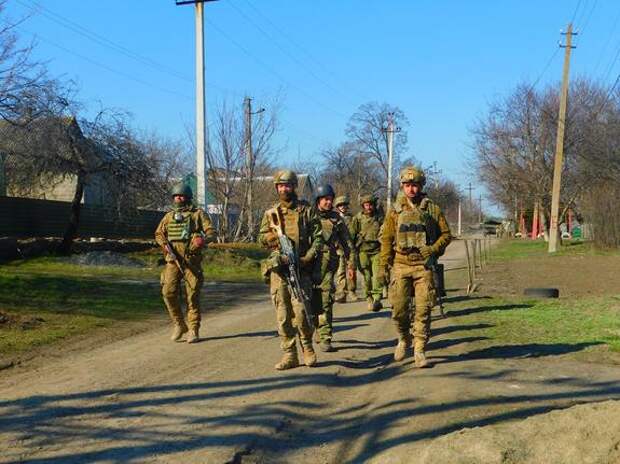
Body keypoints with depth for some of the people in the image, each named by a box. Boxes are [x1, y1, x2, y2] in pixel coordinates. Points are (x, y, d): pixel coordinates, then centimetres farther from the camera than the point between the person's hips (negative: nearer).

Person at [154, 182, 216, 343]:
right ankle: (179, 324, 8)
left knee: (193, 296, -2)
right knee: (169, 292, -10)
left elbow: (211, 232, -1)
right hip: (172, 260, 3)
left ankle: (193, 330, 8)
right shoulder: (169, 216, 16)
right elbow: (158, 234, 21)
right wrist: (164, 243, 0)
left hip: (192, 261, -2)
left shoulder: (198, 214, 6)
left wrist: (203, 240, -22)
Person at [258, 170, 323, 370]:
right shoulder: (270, 213, 13)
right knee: (283, 315, 4)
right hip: (278, 270, 3)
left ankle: (307, 347, 10)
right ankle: (289, 355, 12)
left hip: (300, 269, -3)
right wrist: (274, 236, -7)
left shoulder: (307, 210, 5)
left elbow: (318, 238, 2)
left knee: (301, 311, -13)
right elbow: (261, 238, 15)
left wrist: (307, 258, -12)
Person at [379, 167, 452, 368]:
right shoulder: (395, 210, 7)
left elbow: (446, 234, 9)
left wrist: (434, 249, -9)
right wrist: (383, 265, 0)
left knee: (423, 309, -2)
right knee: (399, 308, -1)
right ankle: (404, 340, 25)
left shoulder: (432, 209, 6)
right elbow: (386, 238, 7)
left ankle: (420, 350, 8)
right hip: (401, 265, 1)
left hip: (424, 266, 0)